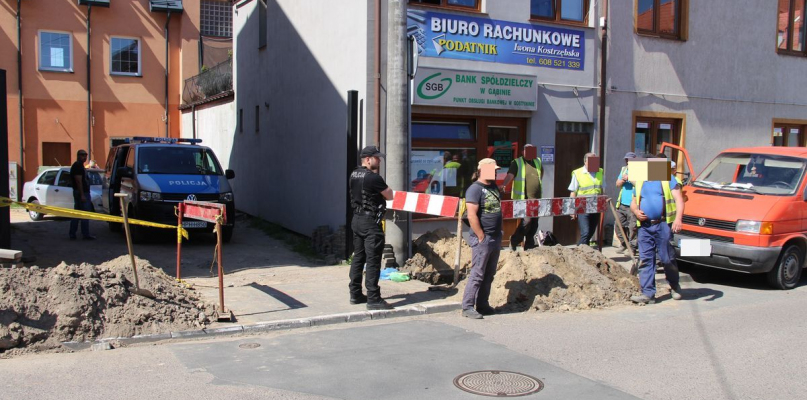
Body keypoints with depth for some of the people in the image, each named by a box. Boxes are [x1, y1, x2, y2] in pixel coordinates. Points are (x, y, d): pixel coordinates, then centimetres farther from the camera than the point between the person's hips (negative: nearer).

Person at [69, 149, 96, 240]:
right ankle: (86, 235, -5)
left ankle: (72, 234, 14)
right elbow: (79, 181, -20)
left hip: (78, 193, 11)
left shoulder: (79, 166, 19)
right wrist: (82, 195, -24)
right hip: (82, 193, -11)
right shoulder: (78, 166, -13)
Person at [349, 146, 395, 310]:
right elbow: (389, 195, -6)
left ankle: (355, 294, 21)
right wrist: (384, 186, 11)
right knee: (373, 261, -6)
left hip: (357, 220, 9)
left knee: (358, 258, 14)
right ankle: (373, 299, -4)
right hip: (370, 222, -9)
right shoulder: (373, 177, -17)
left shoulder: (354, 175, 8)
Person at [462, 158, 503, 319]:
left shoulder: (494, 187, 15)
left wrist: (498, 235, 17)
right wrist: (481, 237, -18)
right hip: (482, 239, -9)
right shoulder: (475, 189, -12)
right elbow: (472, 216, -19)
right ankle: (467, 307, -1)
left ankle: (482, 305, 22)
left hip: (496, 238, 9)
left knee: (489, 274, 13)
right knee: (477, 274, -7)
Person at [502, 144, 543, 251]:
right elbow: (510, 175, -19)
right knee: (526, 220, -15)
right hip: (523, 199, -6)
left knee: (534, 223, 8)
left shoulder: (538, 162, 13)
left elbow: (541, 173, 32)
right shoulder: (517, 163, -5)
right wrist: (504, 185, -36)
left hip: (536, 199, 6)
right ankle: (514, 241, 4)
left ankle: (529, 246, 19)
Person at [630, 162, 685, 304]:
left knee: (666, 259, 0)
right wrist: (636, 211, 0)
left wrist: (678, 218, -17)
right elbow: (633, 202, 24)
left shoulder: (667, 179, 5)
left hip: (663, 224, -4)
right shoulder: (639, 183, 19)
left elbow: (679, 199, -3)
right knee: (645, 260, 0)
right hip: (645, 226, 5)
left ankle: (675, 287, 24)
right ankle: (648, 293, 2)